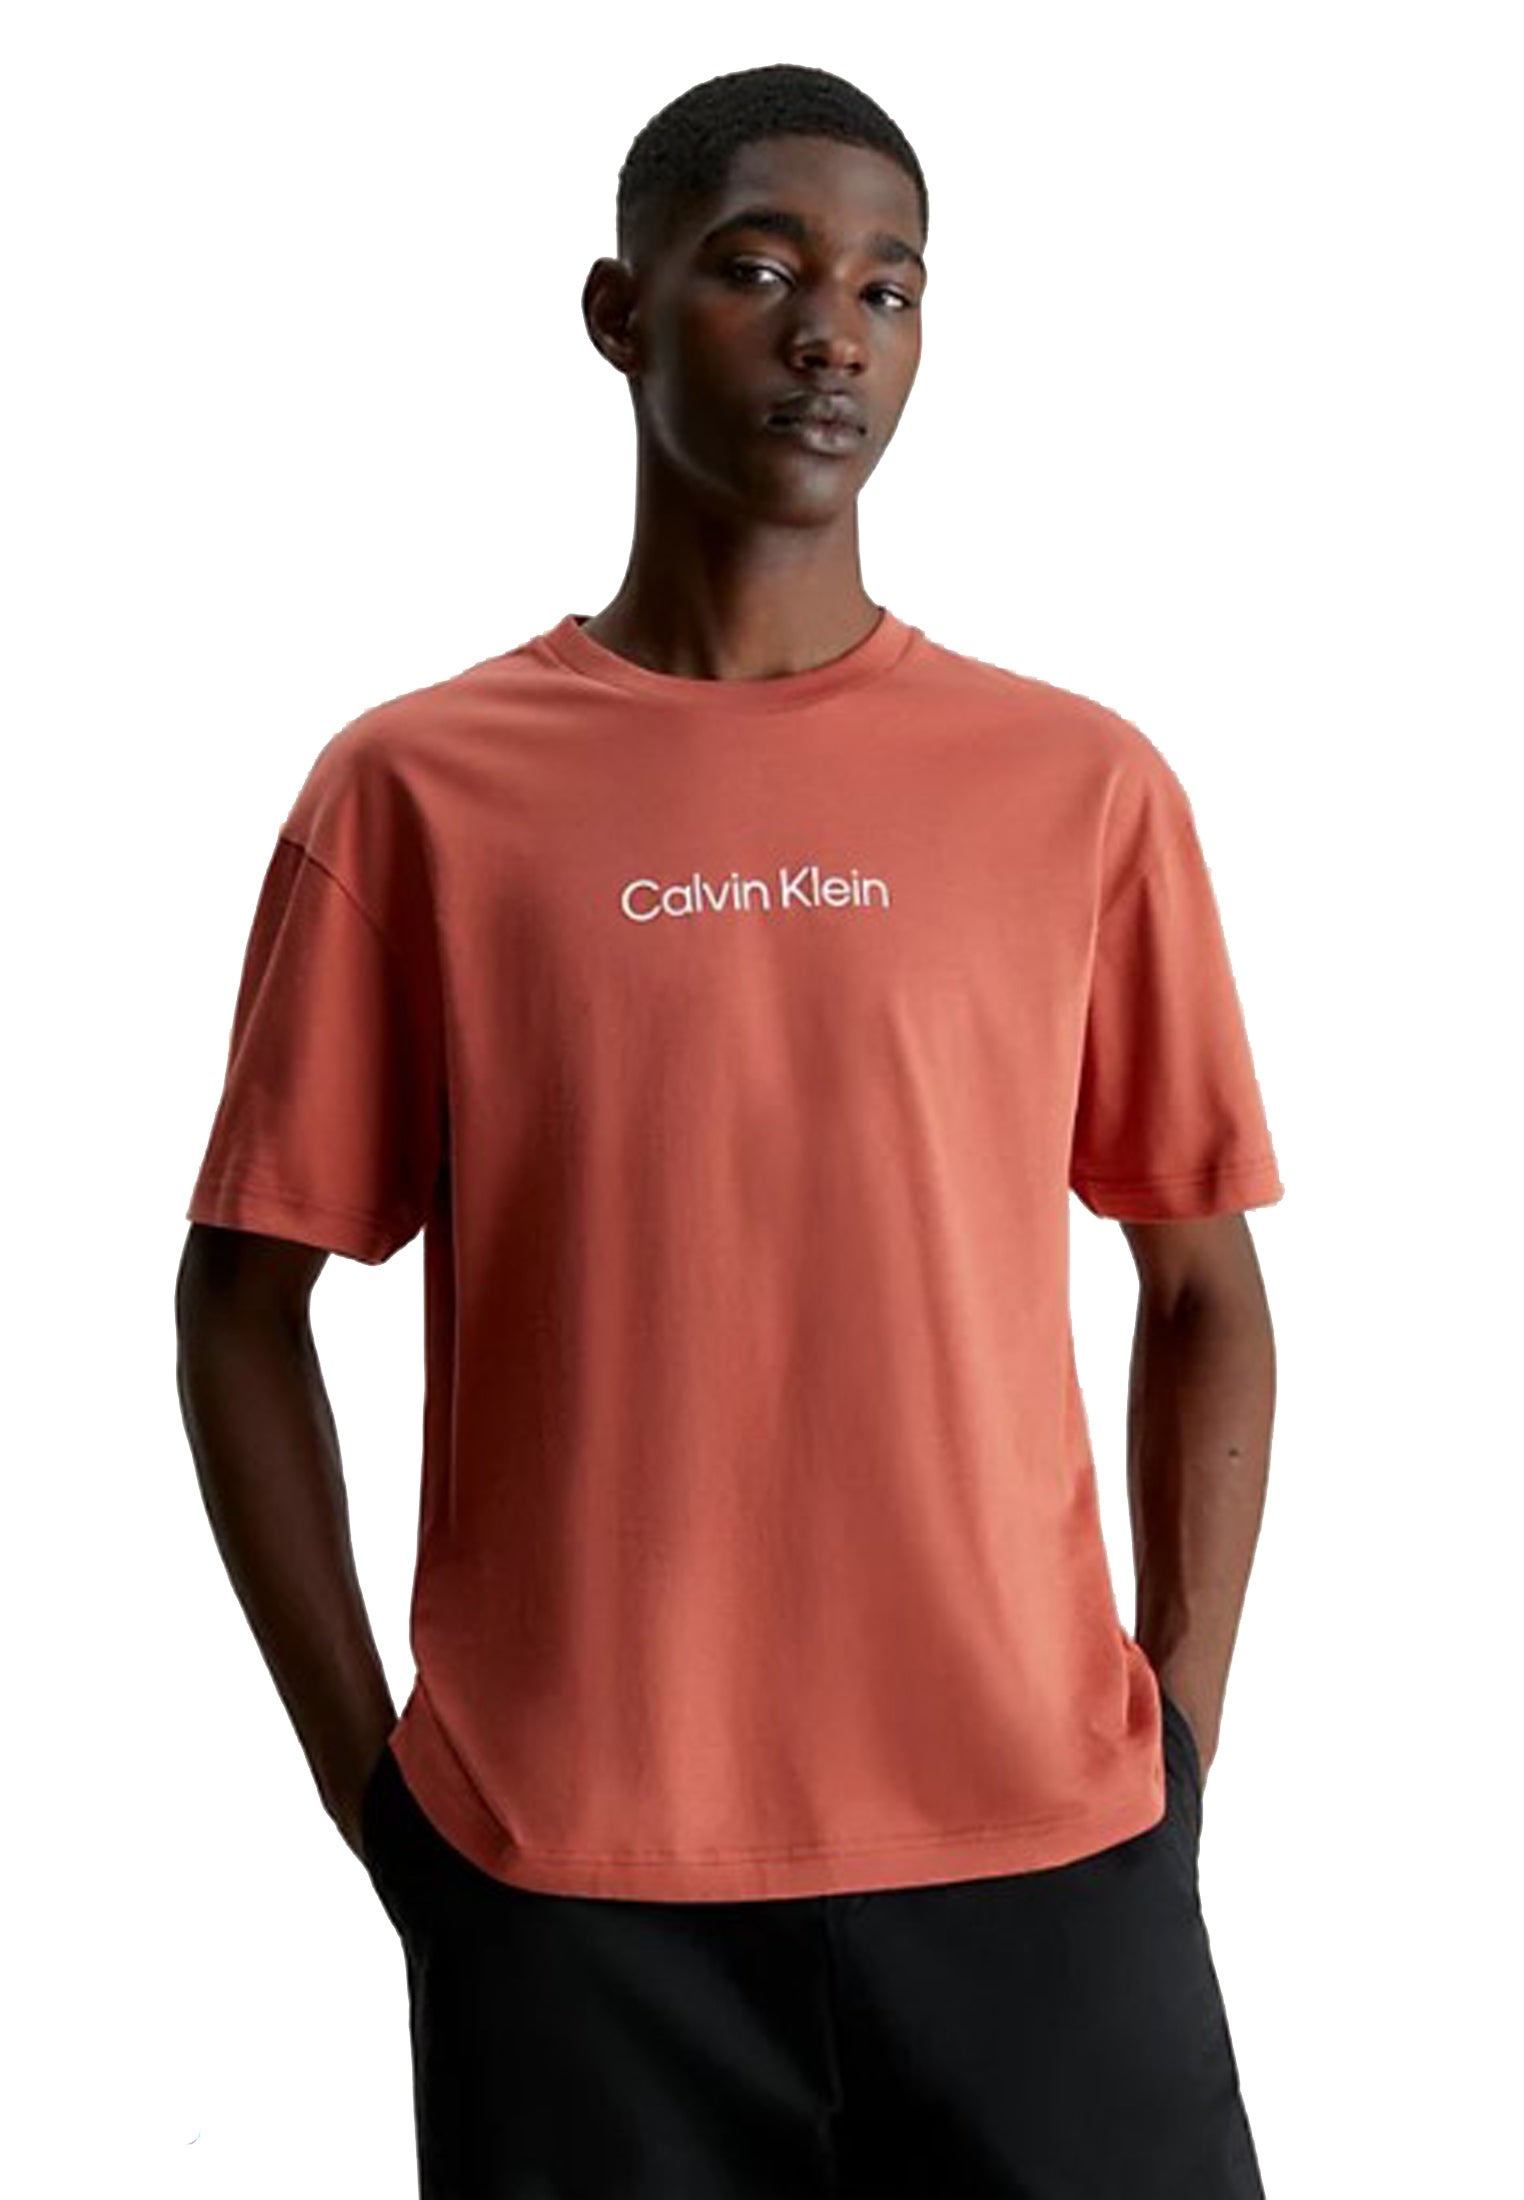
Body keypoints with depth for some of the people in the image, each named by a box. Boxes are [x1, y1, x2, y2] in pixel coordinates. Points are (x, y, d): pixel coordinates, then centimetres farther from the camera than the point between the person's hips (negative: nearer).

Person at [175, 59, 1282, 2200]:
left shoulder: (1084, 784, 2)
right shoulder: (416, 789, 0)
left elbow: (1205, 1291, 8)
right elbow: (244, 1303, 4)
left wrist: (1178, 1749, 2)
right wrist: (372, 1789, 0)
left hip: (1036, 1856, 1)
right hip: (565, 1885, 0)